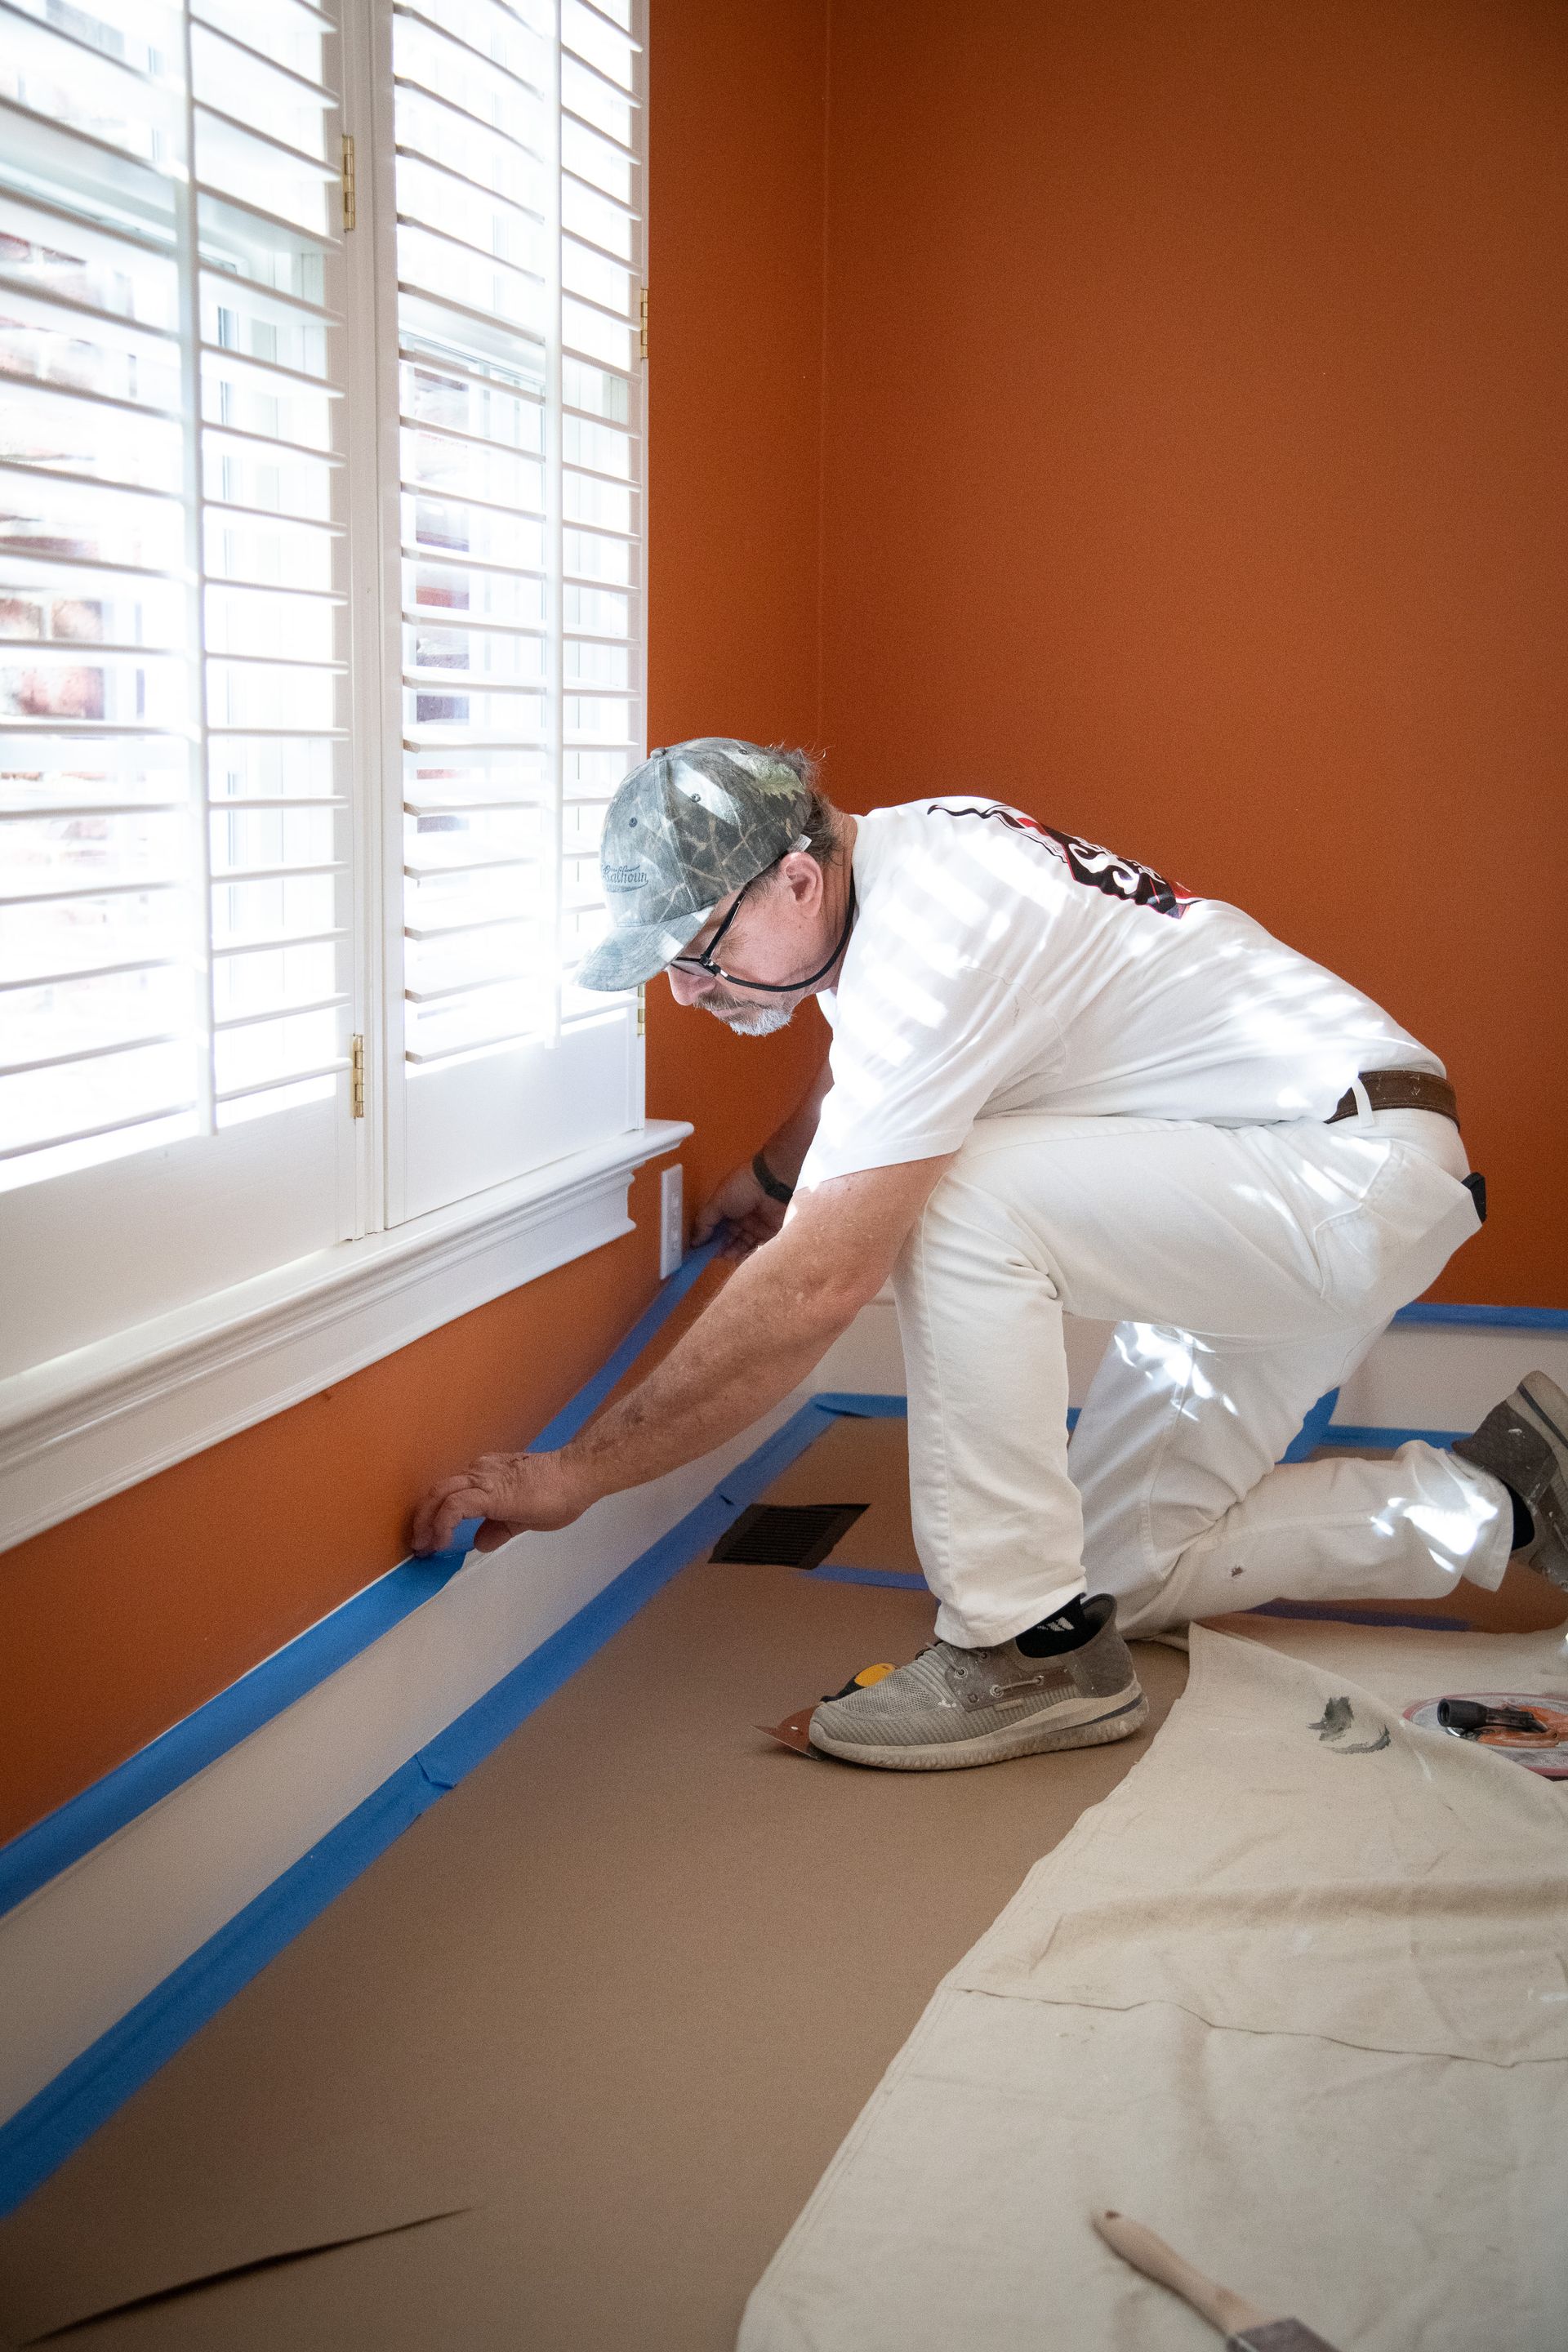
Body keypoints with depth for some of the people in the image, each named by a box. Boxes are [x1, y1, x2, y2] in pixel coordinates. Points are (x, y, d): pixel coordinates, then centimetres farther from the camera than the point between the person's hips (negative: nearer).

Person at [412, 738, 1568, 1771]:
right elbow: (860, 1070, 28)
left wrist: (576, 1471, -25)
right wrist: (772, 1173, 43)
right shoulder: (890, 859, 2)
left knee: (961, 1201, -28)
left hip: (1365, 1167, -10)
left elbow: (815, 1290, -31)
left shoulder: (933, 936, -27)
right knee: (1125, 1567, 9)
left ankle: (1033, 1645, -18)